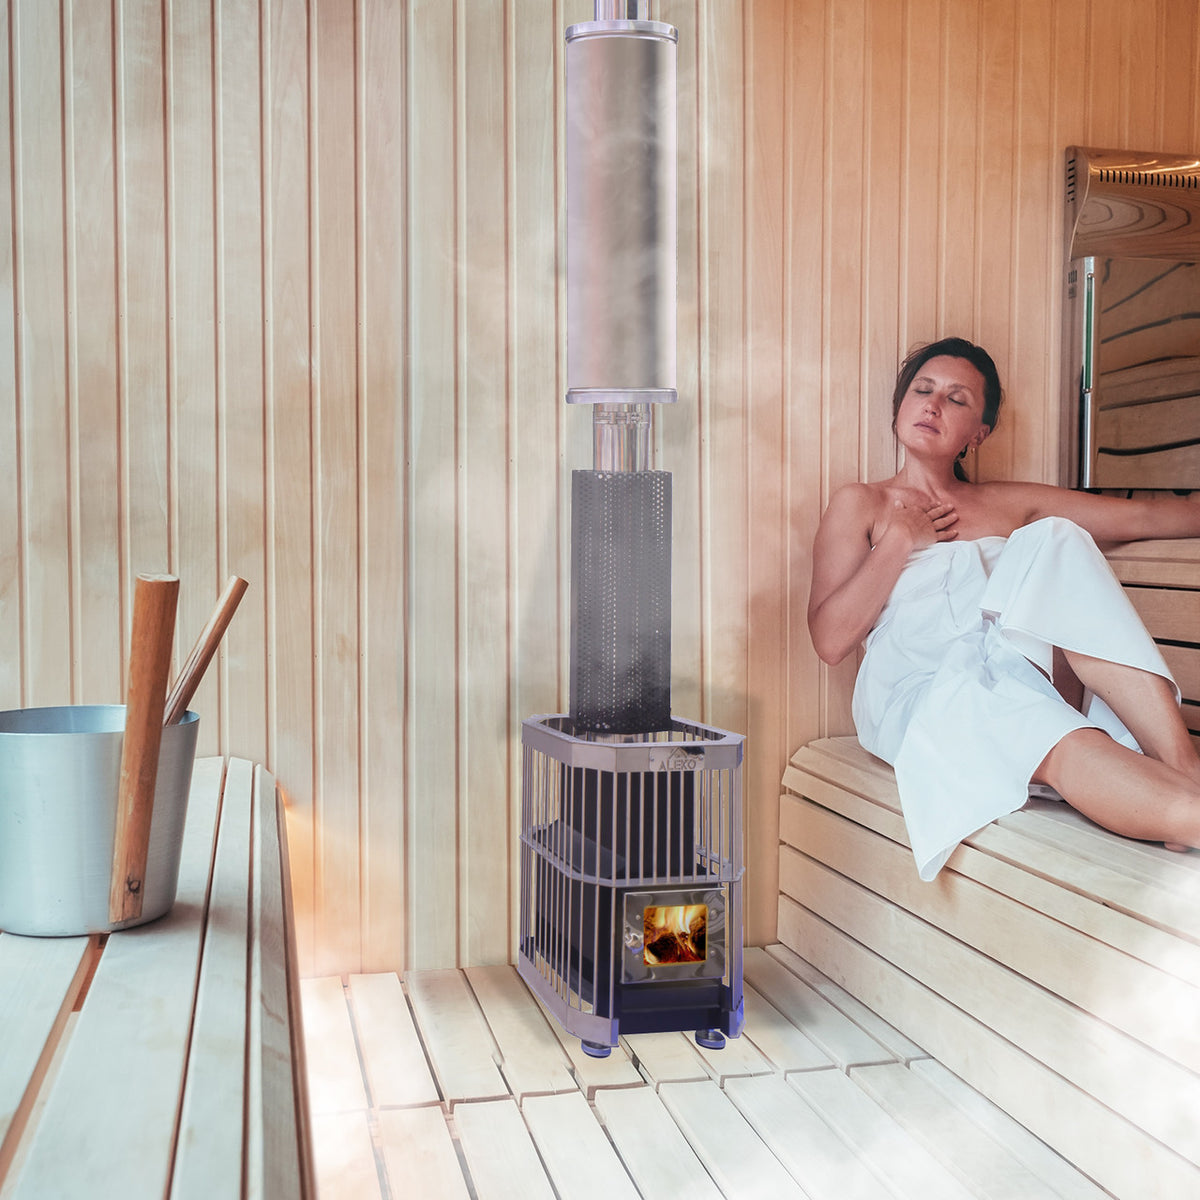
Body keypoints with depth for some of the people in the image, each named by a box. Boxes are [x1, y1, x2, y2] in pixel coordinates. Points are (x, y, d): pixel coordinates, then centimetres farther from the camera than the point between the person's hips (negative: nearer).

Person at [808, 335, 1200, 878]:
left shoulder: (1011, 504, 28)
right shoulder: (861, 504, 18)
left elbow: (1144, 516, 25)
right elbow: (830, 639, 6)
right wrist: (901, 538, 5)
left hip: (1021, 680, 4)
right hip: (921, 692, -3)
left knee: (1057, 542, -25)